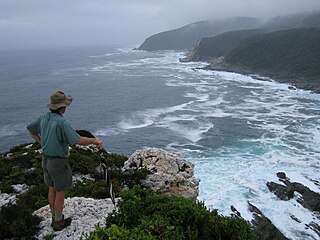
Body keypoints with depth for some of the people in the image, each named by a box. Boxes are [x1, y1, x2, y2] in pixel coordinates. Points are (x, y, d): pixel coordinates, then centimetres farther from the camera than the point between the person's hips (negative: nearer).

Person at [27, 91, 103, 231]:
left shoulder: (43, 118, 0)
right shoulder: (62, 122, -27)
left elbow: (30, 129, 17)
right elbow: (77, 140, -33)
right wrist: (95, 141, -21)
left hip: (46, 159, 8)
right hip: (58, 162, -8)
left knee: (52, 189, 21)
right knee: (60, 192, 9)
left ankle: (55, 218, 36)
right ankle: (58, 222, 23)